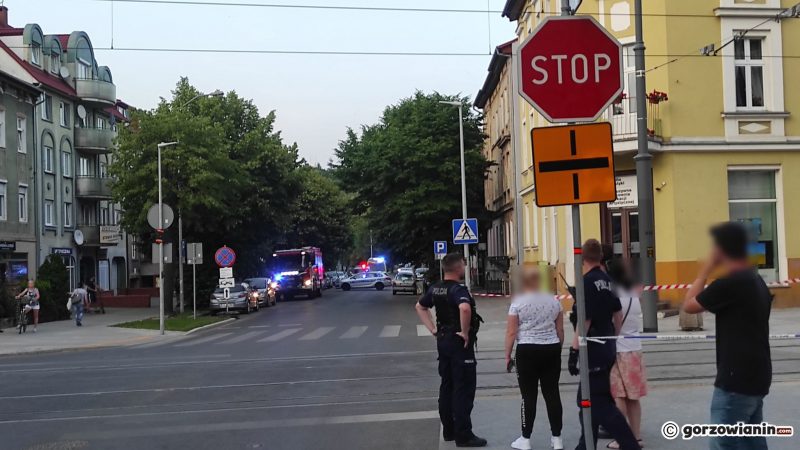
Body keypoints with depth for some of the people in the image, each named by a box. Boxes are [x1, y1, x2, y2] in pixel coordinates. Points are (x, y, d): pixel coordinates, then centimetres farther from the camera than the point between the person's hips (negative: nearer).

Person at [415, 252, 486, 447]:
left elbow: (420, 307, 21)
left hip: (443, 340, 9)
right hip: (460, 342, -8)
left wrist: (433, 329, 14)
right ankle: (463, 435, 0)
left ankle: (449, 430, 23)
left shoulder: (435, 288, 7)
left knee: (447, 386, 15)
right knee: (463, 389, -3)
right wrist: (465, 332, -24)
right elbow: (465, 308, -38)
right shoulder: (458, 289, -18)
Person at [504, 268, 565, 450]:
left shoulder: (518, 303, -6)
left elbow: (511, 333, -7)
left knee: (529, 396, 2)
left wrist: (507, 355, 1)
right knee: (552, 394, 8)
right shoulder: (554, 301, 6)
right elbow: (560, 330, 10)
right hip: (551, 350, 4)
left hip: (527, 351, -4)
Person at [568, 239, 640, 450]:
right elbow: (618, 314, 16)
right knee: (587, 399, 17)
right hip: (607, 349, 9)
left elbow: (584, 321, -20)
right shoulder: (607, 281, 8)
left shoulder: (587, 282, -16)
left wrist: (574, 351, -17)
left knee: (600, 404, -4)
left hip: (594, 352, -9)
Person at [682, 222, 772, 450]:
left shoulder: (729, 282, -18)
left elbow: (689, 305, -8)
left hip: (736, 380, -10)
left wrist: (706, 269, -1)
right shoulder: (756, 281, 11)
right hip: (755, 377, 10)